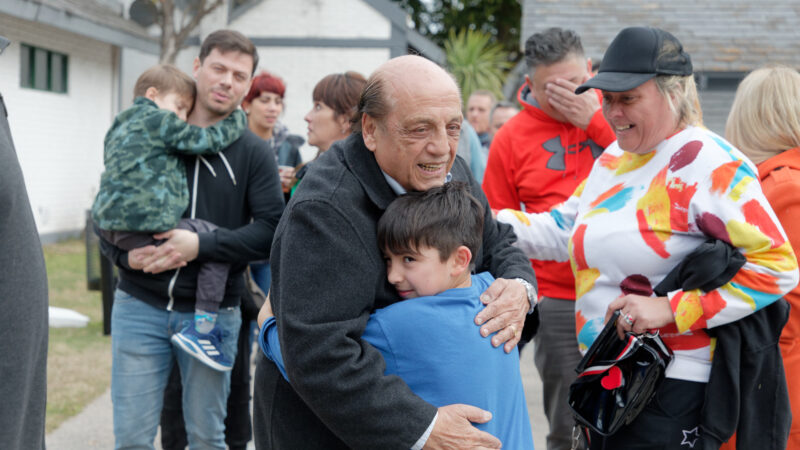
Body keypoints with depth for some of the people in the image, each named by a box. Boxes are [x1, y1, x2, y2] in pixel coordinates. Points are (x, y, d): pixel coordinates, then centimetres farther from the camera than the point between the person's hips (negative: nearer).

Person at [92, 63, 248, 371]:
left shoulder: (122, 126, 27)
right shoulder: (161, 121, -2)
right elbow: (210, 140, 0)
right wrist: (238, 119, 14)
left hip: (109, 224, 10)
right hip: (145, 226, -10)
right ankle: (202, 328, -8)